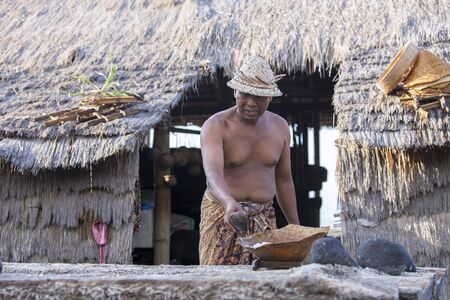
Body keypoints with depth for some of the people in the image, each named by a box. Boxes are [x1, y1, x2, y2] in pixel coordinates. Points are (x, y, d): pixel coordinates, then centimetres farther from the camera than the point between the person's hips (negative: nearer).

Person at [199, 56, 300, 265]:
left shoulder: (279, 127, 6)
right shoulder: (216, 126, -10)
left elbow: (284, 180, 15)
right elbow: (213, 173, -27)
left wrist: (296, 228, 15)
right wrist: (230, 203, -48)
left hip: (264, 217, 4)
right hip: (223, 215, -4)